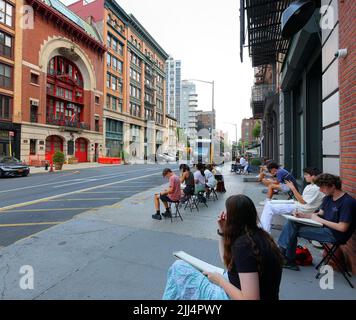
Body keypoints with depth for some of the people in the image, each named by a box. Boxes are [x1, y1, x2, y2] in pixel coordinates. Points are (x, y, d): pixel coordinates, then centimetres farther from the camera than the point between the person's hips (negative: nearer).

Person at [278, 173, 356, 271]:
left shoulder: (347, 202, -18)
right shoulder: (328, 197, 8)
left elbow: (342, 228, -21)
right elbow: (320, 214, 13)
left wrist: (320, 220, -15)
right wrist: (302, 215, -4)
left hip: (334, 234, -8)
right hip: (324, 227, 8)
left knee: (293, 230, -16)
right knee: (291, 222, -8)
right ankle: (282, 250, -7)